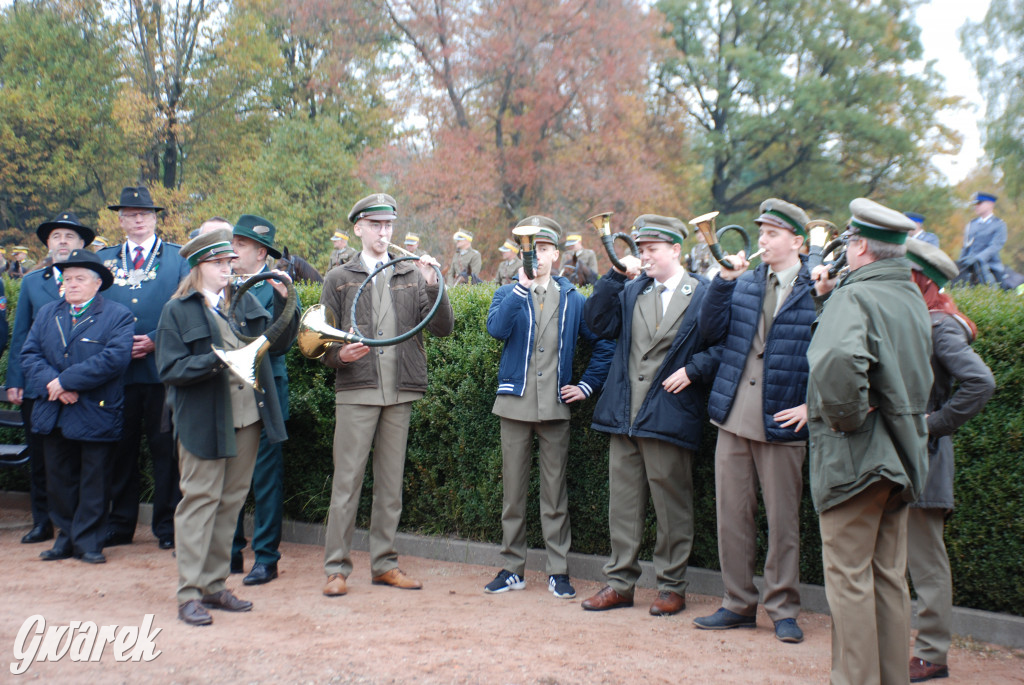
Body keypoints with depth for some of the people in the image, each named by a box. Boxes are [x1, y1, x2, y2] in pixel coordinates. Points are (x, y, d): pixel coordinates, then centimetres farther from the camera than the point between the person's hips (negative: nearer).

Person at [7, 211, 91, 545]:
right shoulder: (31, 282, 14)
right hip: (37, 387, 3)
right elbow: (20, 336, 12)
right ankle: (42, 523, 21)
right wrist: (14, 381, 3)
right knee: (39, 458, 9)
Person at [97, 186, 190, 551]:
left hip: (162, 367, -2)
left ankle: (167, 525, 11)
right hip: (116, 368, 3)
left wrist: (156, 340, -11)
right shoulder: (104, 259, 15)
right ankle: (120, 525, 20)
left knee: (165, 448, 2)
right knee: (121, 448, 9)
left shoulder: (178, 259, 7)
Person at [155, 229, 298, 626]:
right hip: (203, 421, -5)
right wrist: (216, 360, -21)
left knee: (231, 501, 11)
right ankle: (189, 594, 6)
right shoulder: (178, 311, -2)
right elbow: (169, 369, -9)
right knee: (200, 500, -2)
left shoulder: (245, 301, 12)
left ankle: (214, 585, 23)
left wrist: (283, 300, -8)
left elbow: (278, 342, 4)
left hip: (247, 418, 5)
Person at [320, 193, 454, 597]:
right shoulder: (339, 279, 8)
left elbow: (443, 328, 2)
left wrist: (433, 286, -12)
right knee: (347, 480, -2)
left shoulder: (412, 277, 11)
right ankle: (337, 568, 8)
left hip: (400, 393, 2)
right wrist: (338, 355, -16)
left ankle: (384, 563, 19)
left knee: (391, 483, 9)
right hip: (355, 392, -2)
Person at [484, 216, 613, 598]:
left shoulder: (572, 300, 8)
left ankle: (558, 570, 13)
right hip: (515, 404, 0)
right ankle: (512, 567, 17)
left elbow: (605, 344, 11)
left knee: (555, 491, 4)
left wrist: (587, 385, 4)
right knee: (513, 490, 6)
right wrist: (523, 285, -19)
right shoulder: (509, 294, 6)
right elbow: (496, 329, -16)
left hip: (555, 407, 0)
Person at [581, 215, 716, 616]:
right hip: (624, 415, 5)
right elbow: (599, 324, 2)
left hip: (669, 415, -5)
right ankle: (620, 582, 21)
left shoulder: (703, 293, -1)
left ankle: (672, 587, 18)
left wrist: (693, 369, -16)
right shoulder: (631, 291, 14)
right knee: (623, 502, 11)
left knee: (672, 506, 5)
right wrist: (615, 276, -2)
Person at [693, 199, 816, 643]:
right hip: (734, 418, 4)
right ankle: (739, 603, 23)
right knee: (732, 514, 9)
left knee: (782, 519, 6)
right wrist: (724, 281, -7)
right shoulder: (744, 282, 11)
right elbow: (711, 331, 2)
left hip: (781, 422, -4)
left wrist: (812, 405, -10)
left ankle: (783, 609, 21)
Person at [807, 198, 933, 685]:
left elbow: (838, 360, -36)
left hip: (854, 455, -9)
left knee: (849, 579, 0)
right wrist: (831, 294, 14)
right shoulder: (912, 298, 12)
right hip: (902, 453, 9)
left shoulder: (854, 297, -17)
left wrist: (846, 416, -20)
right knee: (890, 578, 16)